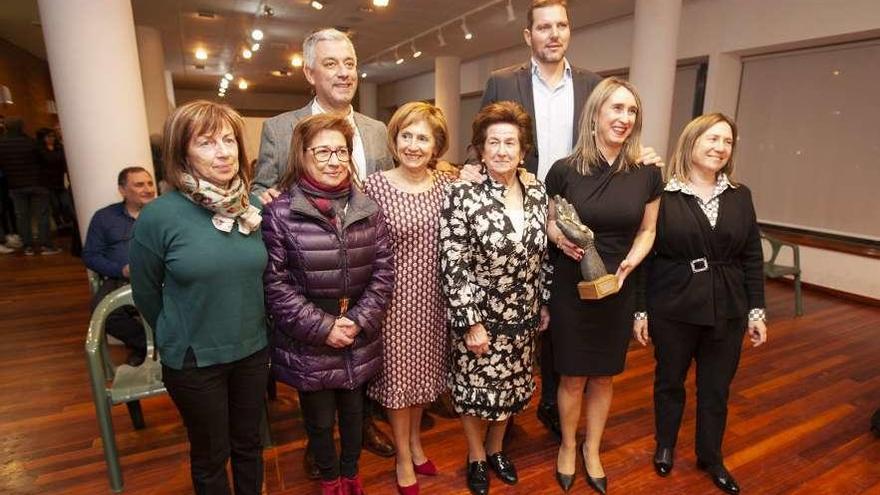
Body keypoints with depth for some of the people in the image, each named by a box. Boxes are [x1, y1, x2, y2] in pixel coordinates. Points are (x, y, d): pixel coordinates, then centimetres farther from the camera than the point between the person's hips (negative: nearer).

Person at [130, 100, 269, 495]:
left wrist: (250, 327, 11)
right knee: (210, 456, 18)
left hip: (253, 349, 3)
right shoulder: (159, 215, -17)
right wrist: (178, 335, 9)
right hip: (193, 359, -3)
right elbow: (145, 292, -3)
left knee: (248, 444, 22)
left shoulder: (255, 208, -6)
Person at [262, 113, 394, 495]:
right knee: (319, 419, 17)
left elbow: (383, 270, -1)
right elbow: (275, 283, -13)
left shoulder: (367, 208, -1)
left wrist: (359, 321, -11)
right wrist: (323, 327, -15)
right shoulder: (280, 213, -12)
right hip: (308, 344, -3)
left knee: (354, 411, 22)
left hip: (359, 342, 3)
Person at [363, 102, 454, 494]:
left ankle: (415, 442, 46)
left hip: (434, 296, 4)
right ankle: (404, 459, 36)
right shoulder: (375, 185, -11)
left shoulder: (447, 183, -1)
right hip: (395, 296, -3)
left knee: (424, 369, 20)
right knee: (399, 373, 12)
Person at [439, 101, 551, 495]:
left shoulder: (537, 192, 0)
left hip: (522, 315, 5)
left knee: (510, 387, 20)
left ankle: (496, 448, 46)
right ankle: (476, 456, 40)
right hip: (479, 315, -4)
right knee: (475, 388, 13)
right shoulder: (463, 194, -16)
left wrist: (545, 303, 10)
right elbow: (453, 266, -17)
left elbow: (543, 255, 8)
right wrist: (471, 321, -17)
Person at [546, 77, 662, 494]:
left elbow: (647, 231, 6)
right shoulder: (564, 170, -10)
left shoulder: (647, 174, -5)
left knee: (603, 377, 16)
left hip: (618, 291, 2)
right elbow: (549, 222, 3)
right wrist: (560, 237, -19)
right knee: (572, 377, 11)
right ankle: (567, 446, 38)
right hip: (570, 288, -2)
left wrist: (630, 262, -13)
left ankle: (592, 450, 41)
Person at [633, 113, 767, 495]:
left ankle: (711, 458, 38)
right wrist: (640, 310, -8)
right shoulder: (661, 195, -9)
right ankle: (665, 446, 39)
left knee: (717, 389, 16)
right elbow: (643, 257, -8)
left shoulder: (740, 196, 5)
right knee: (669, 381, 15)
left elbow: (752, 258, 7)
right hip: (672, 310, -3)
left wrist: (756, 310, 4)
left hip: (727, 311, 4)